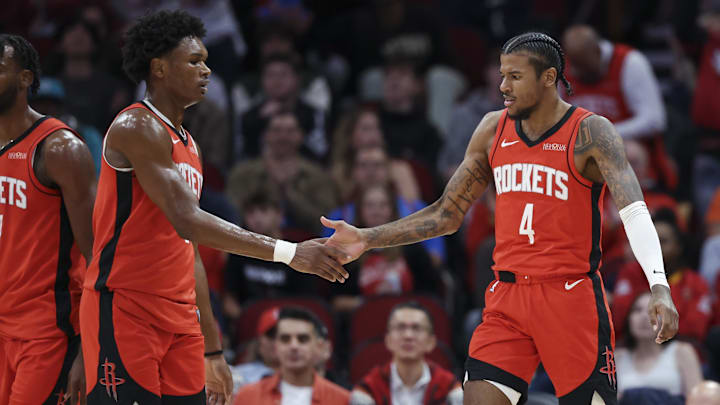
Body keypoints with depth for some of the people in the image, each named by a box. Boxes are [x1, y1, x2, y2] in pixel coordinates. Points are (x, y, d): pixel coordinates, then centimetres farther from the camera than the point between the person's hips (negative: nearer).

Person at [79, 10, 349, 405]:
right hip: (125, 311, -9)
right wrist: (288, 253, -27)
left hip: (180, 320, 9)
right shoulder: (137, 128, -11)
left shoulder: (188, 146, 19)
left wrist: (212, 351, 21)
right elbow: (187, 221, -23)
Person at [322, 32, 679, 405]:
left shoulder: (590, 133, -7)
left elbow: (634, 210, -20)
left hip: (571, 297, -4)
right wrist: (367, 239, 8)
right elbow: (447, 215, 17)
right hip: (507, 296, 4)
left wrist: (659, 288, -36)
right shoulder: (494, 130, 9)